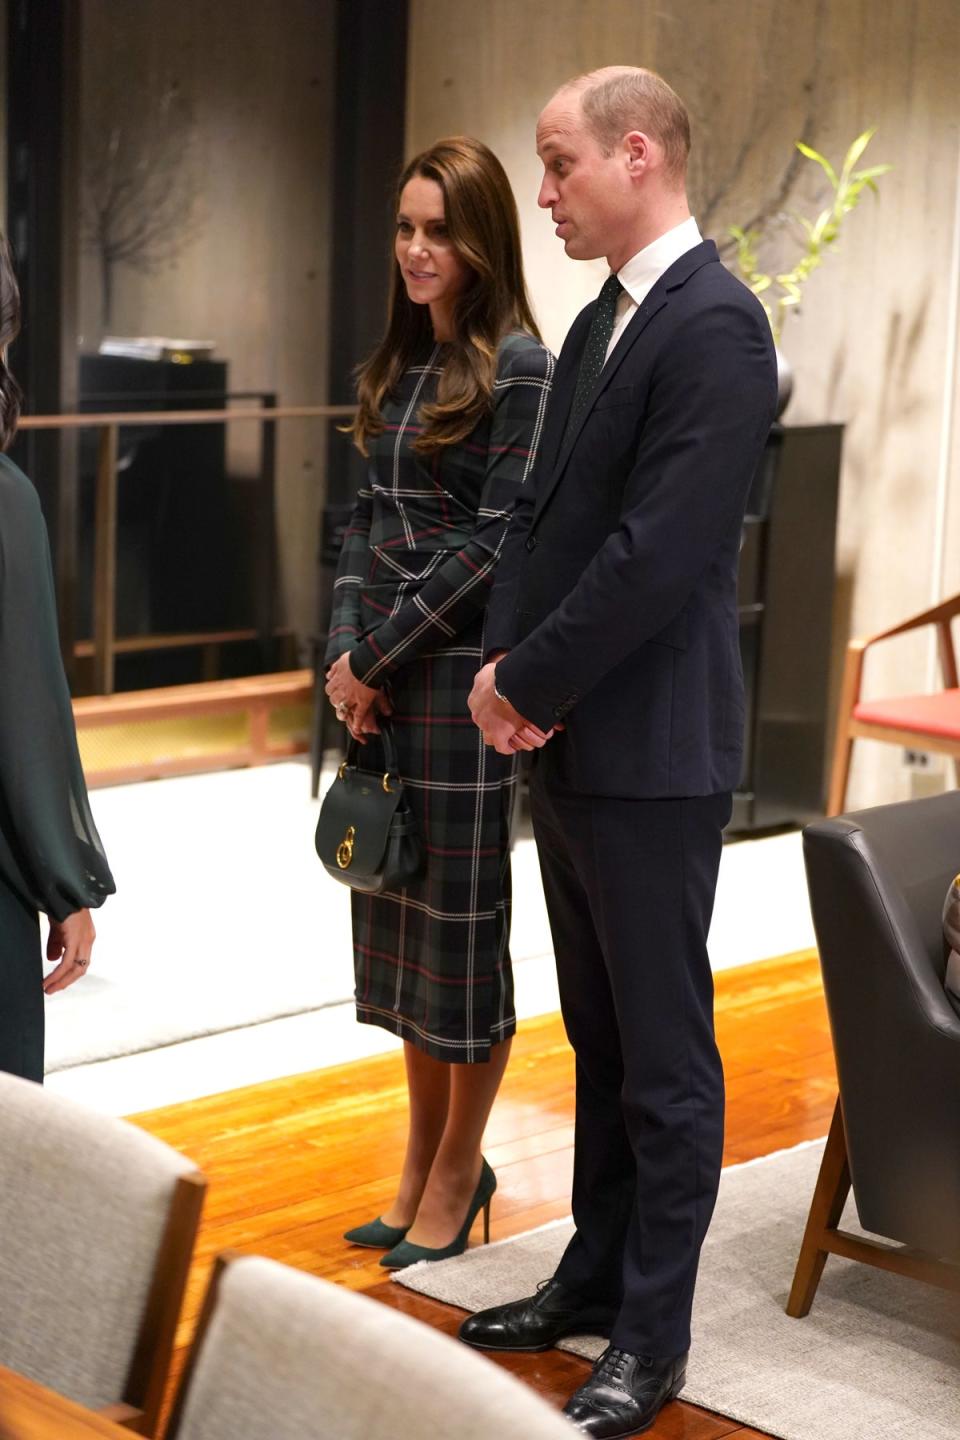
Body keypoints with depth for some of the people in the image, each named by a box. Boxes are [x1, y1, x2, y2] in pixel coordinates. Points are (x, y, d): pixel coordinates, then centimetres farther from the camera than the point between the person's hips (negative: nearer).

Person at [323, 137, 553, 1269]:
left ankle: (459, 1174, 16)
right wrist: (343, 649, 0)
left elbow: (495, 541, -15)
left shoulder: (518, 369, -10)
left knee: (462, 916, 2)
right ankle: (423, 1161, 25)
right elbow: (366, 521, 13)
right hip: (380, 679, 7)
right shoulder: (397, 366, 13)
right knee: (397, 916, 12)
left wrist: (381, 656, -13)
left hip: (460, 675, -7)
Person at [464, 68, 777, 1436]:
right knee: (601, 1040, 18)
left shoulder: (715, 325, -16)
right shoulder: (602, 322, 13)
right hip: (571, 744, 9)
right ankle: (596, 1275, 32)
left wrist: (527, 680, -13)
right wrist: (509, 667, -2)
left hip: (652, 755, -9)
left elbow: (657, 551, -22)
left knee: (665, 1053, 3)